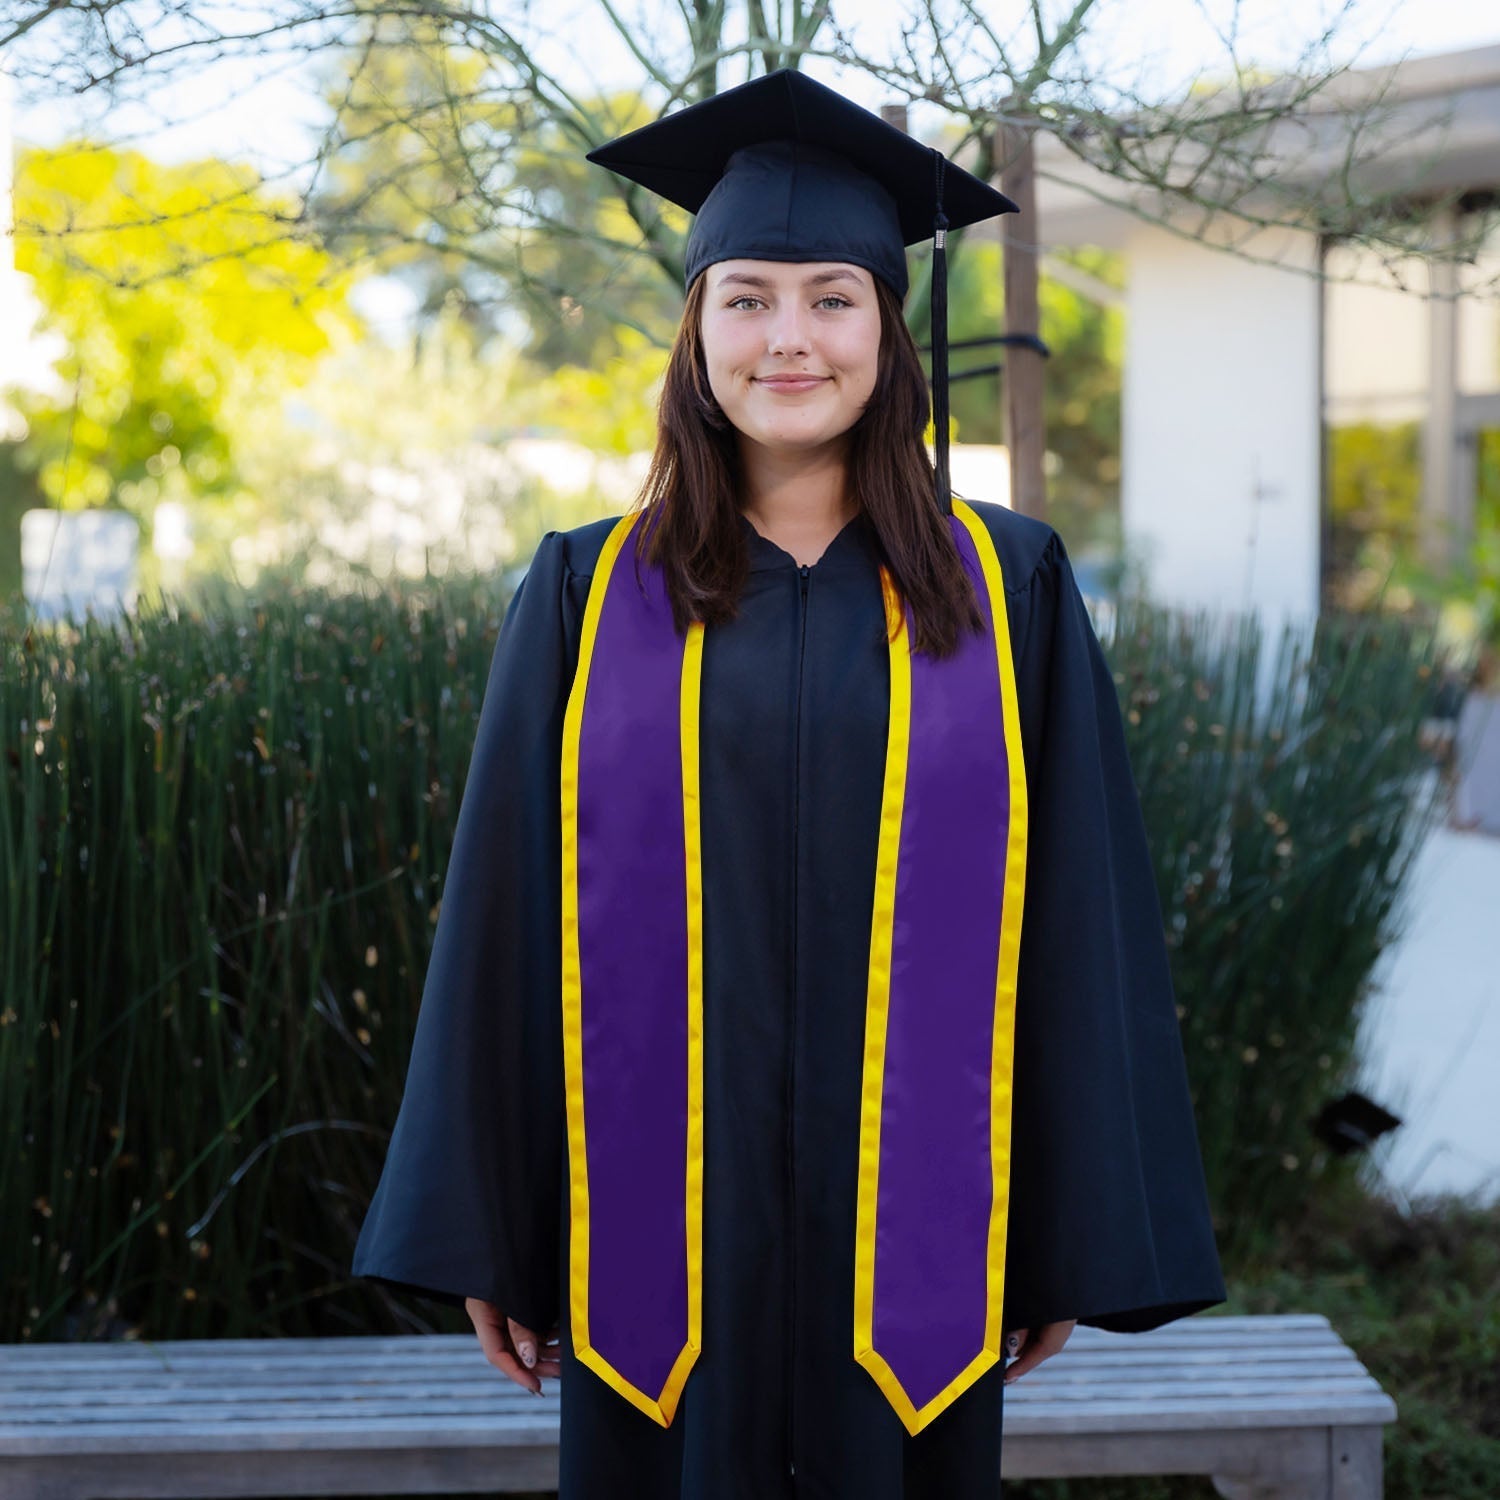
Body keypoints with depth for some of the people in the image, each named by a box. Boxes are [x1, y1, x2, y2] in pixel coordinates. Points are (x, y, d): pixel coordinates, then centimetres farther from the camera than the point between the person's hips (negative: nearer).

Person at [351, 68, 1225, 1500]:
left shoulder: (1008, 591, 1)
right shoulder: (586, 600, 2)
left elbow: (1077, 920, 2)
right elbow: (506, 924, 3)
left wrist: (1075, 1240, 1)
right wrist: (485, 1235, 2)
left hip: (906, 1228, 0)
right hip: (662, 1230, 0)